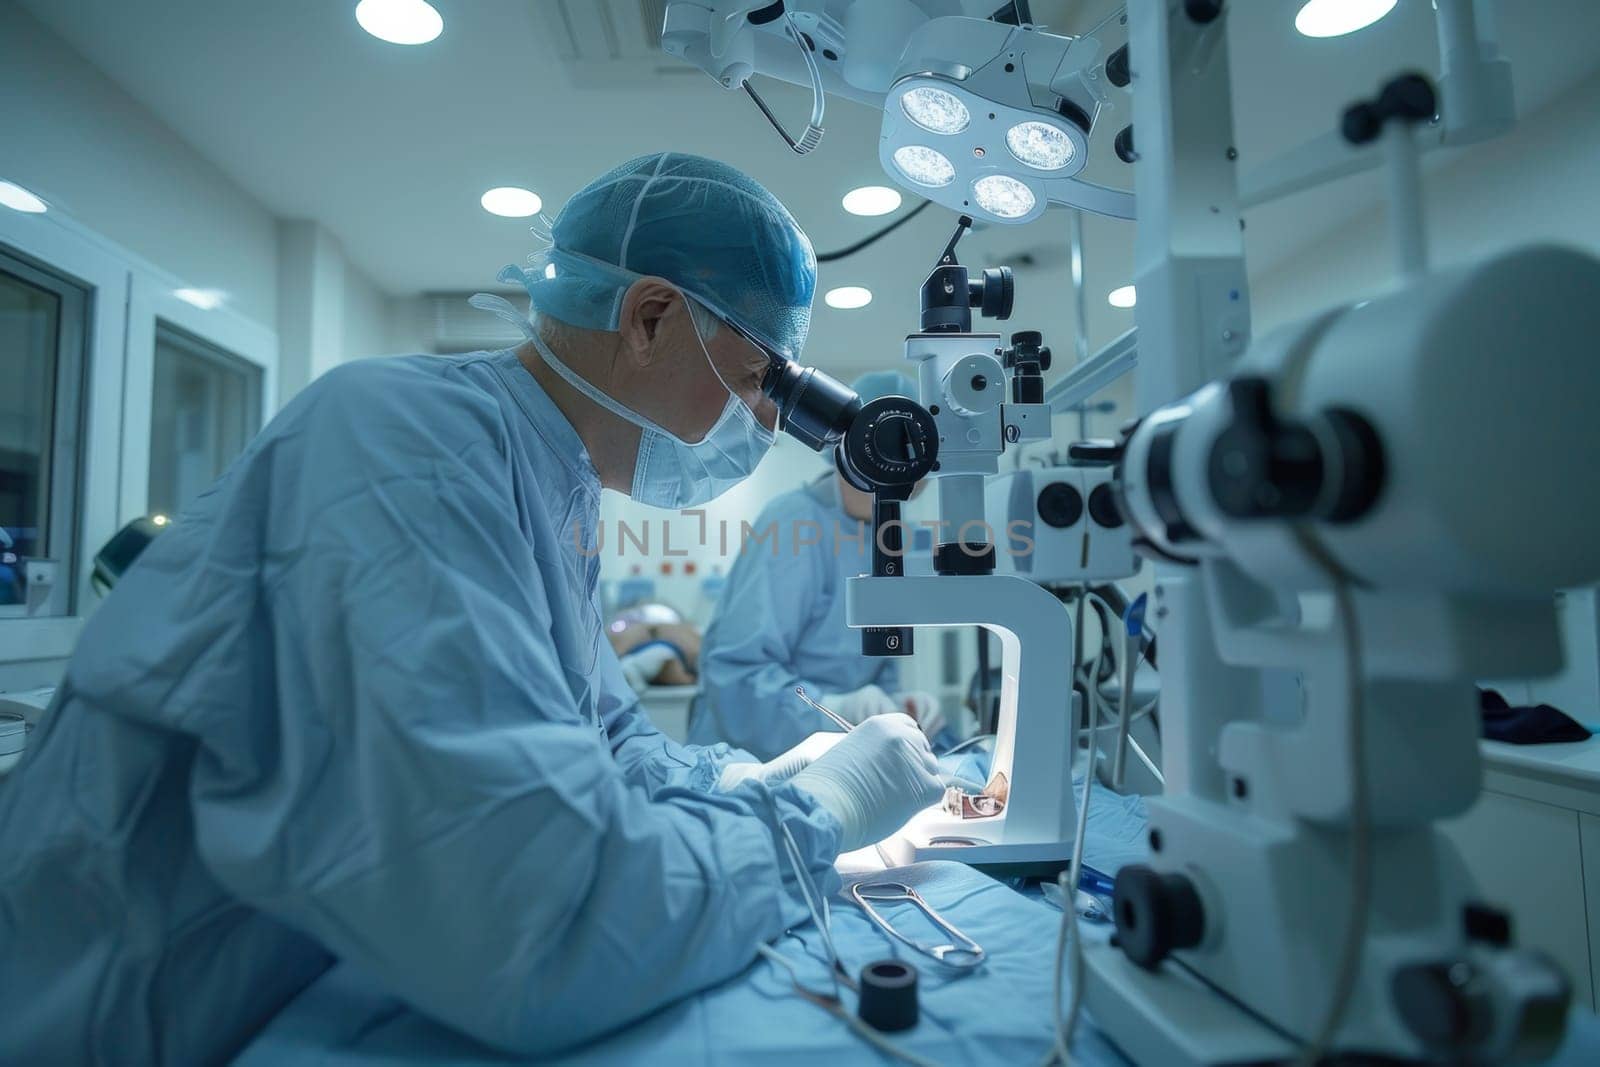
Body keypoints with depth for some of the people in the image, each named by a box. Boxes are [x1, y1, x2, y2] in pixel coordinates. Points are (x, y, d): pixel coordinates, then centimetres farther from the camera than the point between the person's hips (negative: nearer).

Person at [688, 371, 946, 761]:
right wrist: (831, 706, -37)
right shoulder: (794, 522, -18)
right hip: (747, 762, -8)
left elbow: (873, 666, 10)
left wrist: (892, 704, -9)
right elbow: (736, 669, -25)